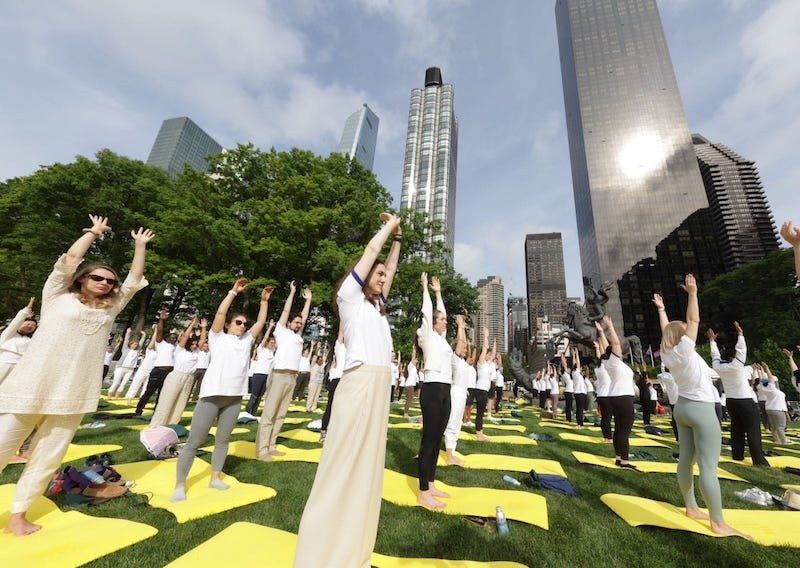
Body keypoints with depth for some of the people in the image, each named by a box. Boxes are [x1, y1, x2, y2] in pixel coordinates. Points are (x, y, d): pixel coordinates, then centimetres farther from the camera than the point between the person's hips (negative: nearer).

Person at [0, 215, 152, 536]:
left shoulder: (111, 307, 13)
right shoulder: (58, 296, 6)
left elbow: (135, 278, 14)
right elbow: (70, 258, -2)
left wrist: (140, 246, 21)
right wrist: (94, 232, 10)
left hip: (74, 393, 3)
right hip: (31, 387, -3)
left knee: (48, 456, 8)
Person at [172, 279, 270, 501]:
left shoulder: (246, 340, 15)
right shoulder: (218, 337, 4)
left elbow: (261, 322, 13)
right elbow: (220, 313, -8)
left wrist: (264, 301, 11)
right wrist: (234, 291, -9)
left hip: (234, 397, 4)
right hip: (212, 394, -4)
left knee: (223, 439, 12)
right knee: (194, 441, 1)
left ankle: (215, 477, 24)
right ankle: (180, 485, 13)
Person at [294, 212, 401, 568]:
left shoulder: (377, 305, 21)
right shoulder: (350, 296, 2)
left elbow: (391, 268, 28)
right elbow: (371, 252, 2)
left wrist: (398, 237, 28)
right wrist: (389, 226, 15)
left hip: (381, 384, 8)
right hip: (359, 382, -8)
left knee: (368, 460, 12)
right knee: (344, 460, -3)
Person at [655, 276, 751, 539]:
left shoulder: (667, 354, 2)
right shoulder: (683, 350, -16)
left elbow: (666, 330, 17)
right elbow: (693, 321, -14)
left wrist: (661, 308, 24)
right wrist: (692, 294, -8)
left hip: (683, 408, 8)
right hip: (701, 409, -8)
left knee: (687, 461, 12)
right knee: (708, 467, -4)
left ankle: (691, 508, 22)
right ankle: (718, 523, 2)